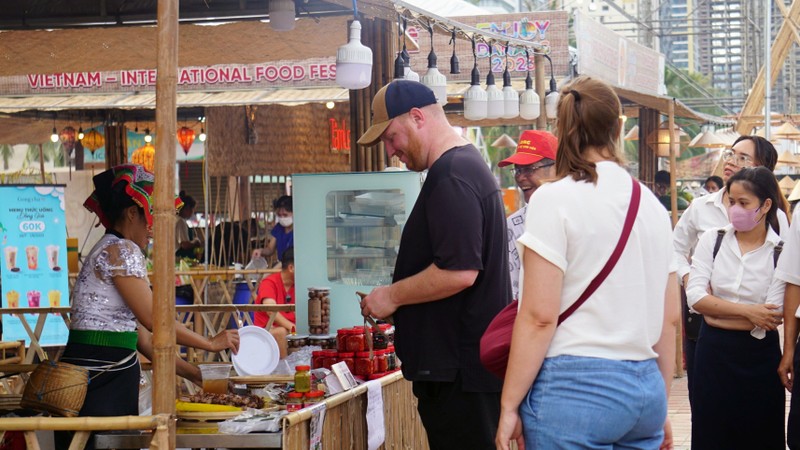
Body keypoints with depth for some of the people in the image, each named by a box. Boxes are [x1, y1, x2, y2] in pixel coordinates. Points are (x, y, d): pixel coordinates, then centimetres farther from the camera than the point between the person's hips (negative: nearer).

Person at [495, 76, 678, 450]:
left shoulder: (554, 200, -8)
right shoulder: (652, 205, 10)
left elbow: (539, 317, -13)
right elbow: (670, 317, 12)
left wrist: (509, 405, -8)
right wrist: (660, 406, 21)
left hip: (574, 388, -6)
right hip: (646, 390, 6)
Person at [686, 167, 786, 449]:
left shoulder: (780, 252, -6)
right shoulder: (712, 239, 2)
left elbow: (769, 320, -14)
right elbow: (695, 296, -8)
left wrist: (715, 309, -10)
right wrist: (747, 311, -15)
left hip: (759, 359, -2)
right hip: (713, 354, 2)